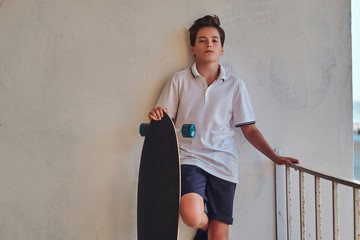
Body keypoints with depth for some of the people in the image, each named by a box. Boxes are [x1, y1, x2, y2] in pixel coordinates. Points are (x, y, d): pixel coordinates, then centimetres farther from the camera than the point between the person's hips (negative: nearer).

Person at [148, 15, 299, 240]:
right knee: (192, 217, -24)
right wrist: (157, 117, -16)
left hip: (223, 163, 1)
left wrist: (276, 158, -1)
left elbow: (249, 129, 8)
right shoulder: (179, 81, 6)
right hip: (190, 158, -1)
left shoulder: (235, 85, 8)